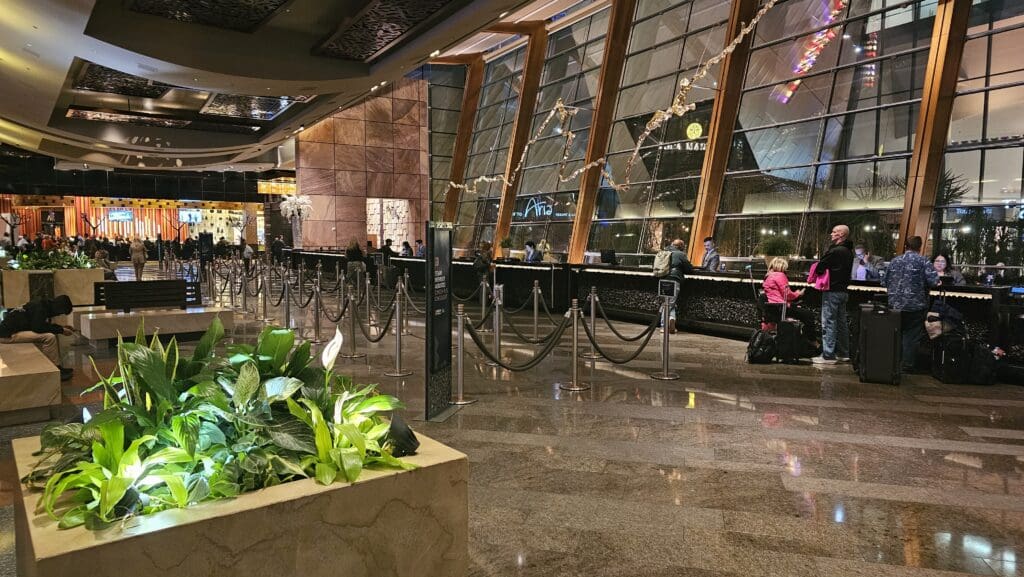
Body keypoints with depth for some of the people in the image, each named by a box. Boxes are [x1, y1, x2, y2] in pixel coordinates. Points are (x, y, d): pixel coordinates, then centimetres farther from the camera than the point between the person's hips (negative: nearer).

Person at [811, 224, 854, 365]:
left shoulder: (835, 251, -17)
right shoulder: (848, 251, 13)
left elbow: (819, 268, -16)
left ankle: (828, 355, -5)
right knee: (841, 322, 15)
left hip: (832, 291, -9)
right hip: (843, 290, 9)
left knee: (828, 323, -6)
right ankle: (843, 353, 22)